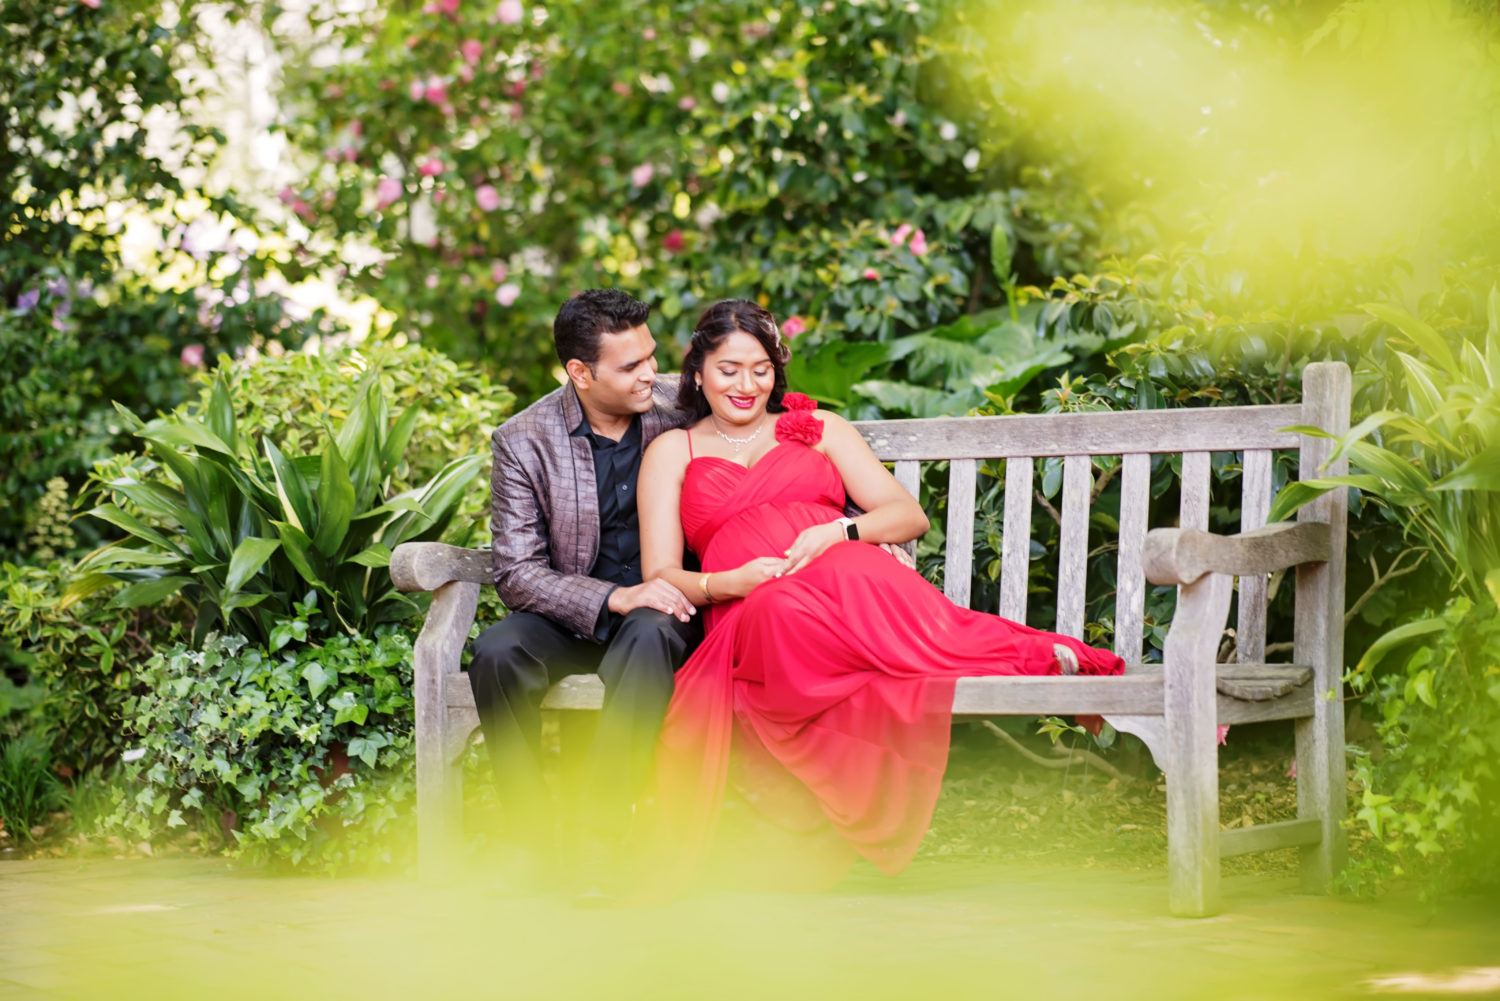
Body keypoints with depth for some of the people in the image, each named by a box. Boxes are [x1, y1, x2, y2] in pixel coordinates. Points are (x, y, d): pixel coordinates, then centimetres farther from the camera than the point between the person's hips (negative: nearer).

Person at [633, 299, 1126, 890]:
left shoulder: (817, 429, 25)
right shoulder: (672, 452, 22)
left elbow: (910, 515, 15)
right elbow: (660, 576, 12)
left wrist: (838, 531, -5)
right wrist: (726, 583, -9)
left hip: (845, 571, 1)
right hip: (747, 614, -1)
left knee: (858, 583, -40)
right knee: (785, 611, -41)